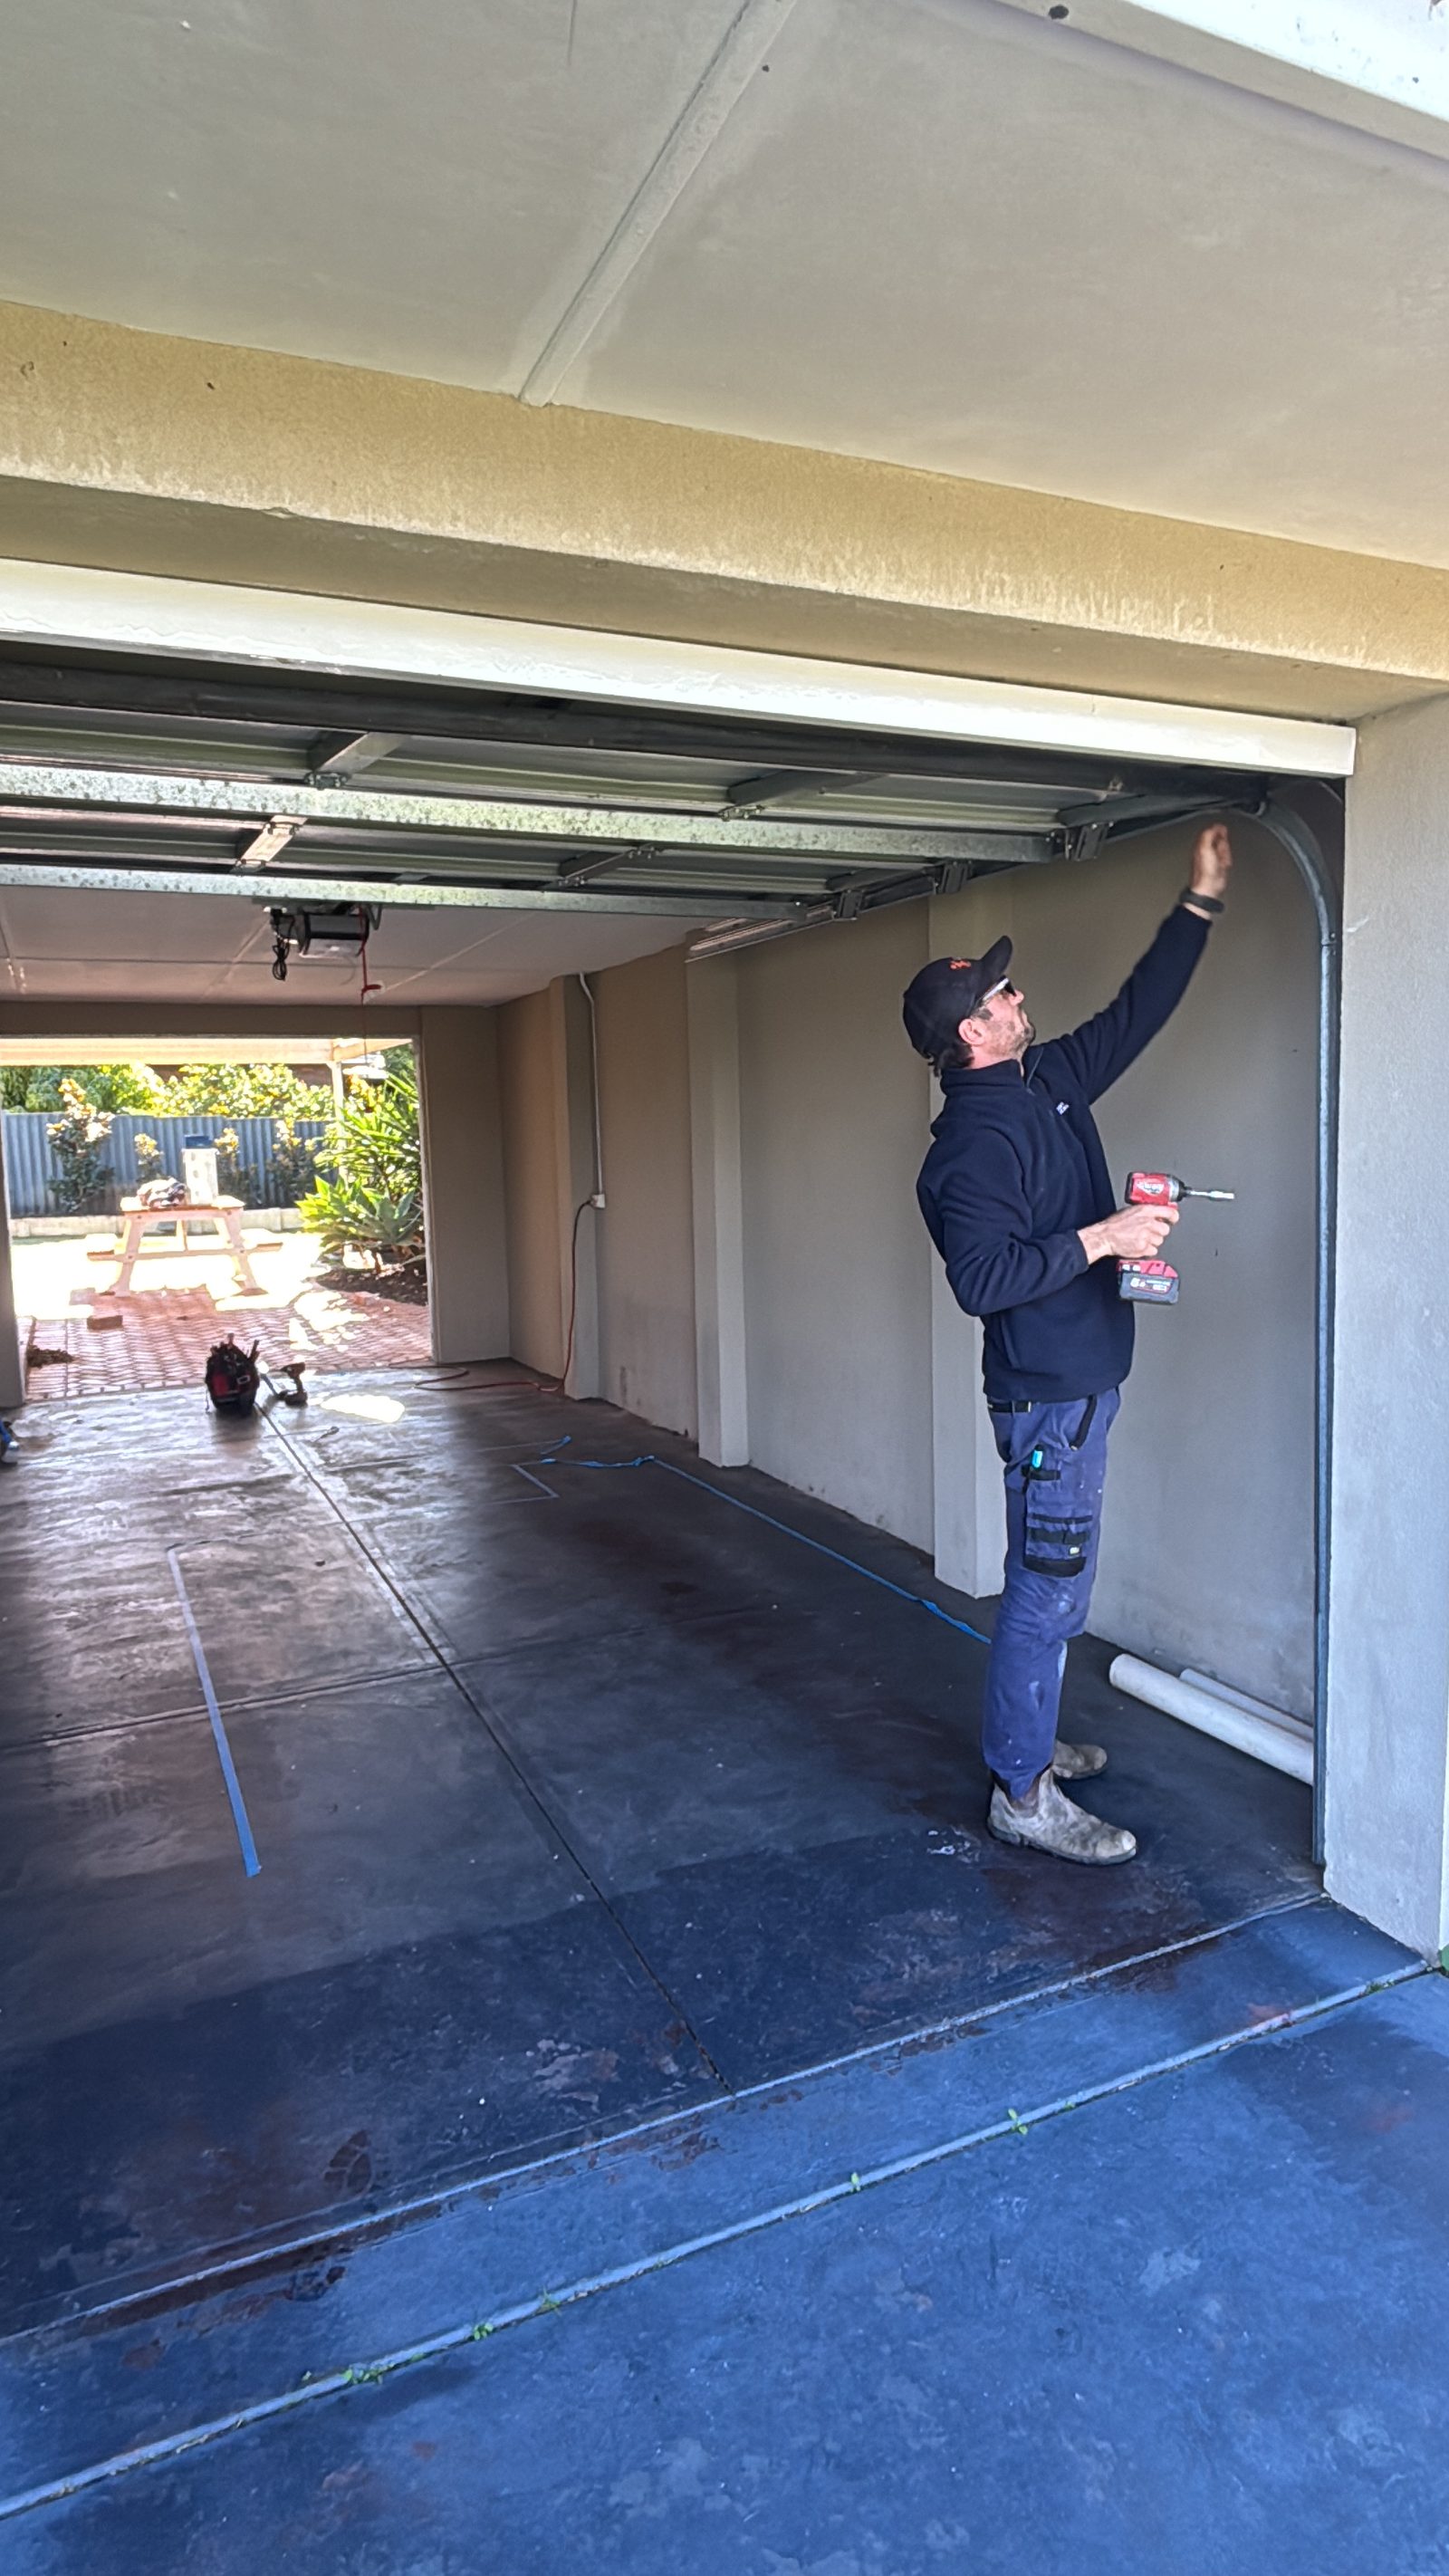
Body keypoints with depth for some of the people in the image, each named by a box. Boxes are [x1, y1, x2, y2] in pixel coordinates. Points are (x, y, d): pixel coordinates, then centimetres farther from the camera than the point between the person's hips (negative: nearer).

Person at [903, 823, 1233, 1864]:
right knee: (1051, 1586, -3)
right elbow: (981, 1277, -28)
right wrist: (1103, 1238, -25)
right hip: (1048, 1393, -10)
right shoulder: (974, 1142, -20)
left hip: (1079, 1382, 10)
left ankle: (1024, 1738, 33)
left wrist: (1202, 900, 18)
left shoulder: (1047, 1082, 9)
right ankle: (1024, 1796, 9)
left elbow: (1137, 1011, 18)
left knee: (1049, 1582, 18)